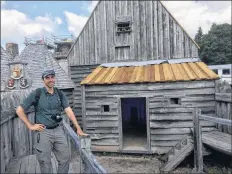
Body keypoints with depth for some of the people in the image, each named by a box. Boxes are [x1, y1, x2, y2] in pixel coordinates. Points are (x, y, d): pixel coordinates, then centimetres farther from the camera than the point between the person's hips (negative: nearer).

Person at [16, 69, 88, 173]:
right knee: (45, 162, 10)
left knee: (66, 158, 9)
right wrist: (30, 126, -5)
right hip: (43, 132, -3)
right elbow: (19, 110, -1)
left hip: (58, 130, 3)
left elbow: (69, 111, -2)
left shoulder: (60, 94, 3)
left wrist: (78, 128, -7)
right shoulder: (36, 93, -6)